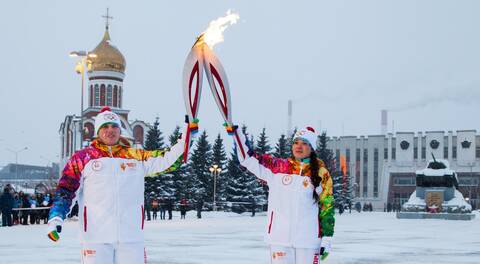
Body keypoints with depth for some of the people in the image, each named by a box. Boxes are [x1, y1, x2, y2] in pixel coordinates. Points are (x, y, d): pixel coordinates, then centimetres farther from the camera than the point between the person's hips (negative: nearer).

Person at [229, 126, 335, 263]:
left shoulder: (321, 173, 2)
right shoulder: (277, 167, 5)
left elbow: (327, 205, 4)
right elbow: (248, 158, 4)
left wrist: (327, 238, 0)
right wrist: (236, 133, -7)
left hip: (309, 240, -1)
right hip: (279, 238, 1)